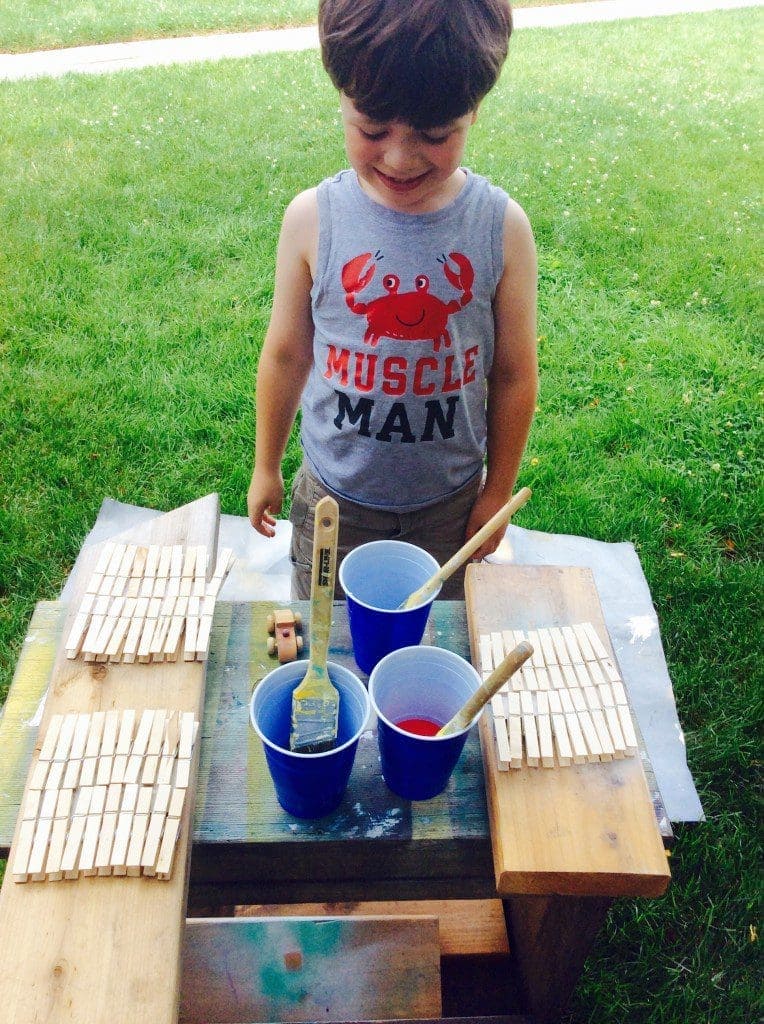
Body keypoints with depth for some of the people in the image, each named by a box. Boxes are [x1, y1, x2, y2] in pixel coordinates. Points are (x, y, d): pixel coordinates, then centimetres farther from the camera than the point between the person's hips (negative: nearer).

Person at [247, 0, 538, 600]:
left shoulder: (502, 228, -15)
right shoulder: (313, 220, -14)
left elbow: (512, 375, -6)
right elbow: (286, 355, -3)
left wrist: (498, 492, 2)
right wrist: (266, 468, 7)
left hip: (452, 499, 0)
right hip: (334, 496, 0)